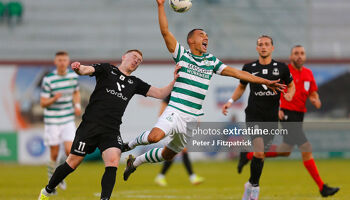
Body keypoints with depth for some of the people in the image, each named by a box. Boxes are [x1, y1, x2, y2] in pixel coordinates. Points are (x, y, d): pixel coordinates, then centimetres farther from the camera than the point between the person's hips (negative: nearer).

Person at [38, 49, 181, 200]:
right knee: (73, 163, 2)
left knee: (113, 162, -21)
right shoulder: (106, 69, 7)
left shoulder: (134, 83, 18)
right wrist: (78, 68, -32)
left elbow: (160, 94, 17)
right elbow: (86, 70, -8)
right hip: (90, 124, -3)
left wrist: (174, 81, 1)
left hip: (111, 131, 3)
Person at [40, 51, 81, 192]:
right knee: (54, 155, 0)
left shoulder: (73, 76, 2)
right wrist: (54, 99, -28)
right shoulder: (48, 80, -11)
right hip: (52, 121, -3)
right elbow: (43, 103, -9)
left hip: (68, 120, 3)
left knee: (69, 151, -12)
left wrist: (77, 105, 4)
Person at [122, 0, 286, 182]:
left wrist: (265, 81, 7)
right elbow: (165, 31, -9)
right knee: (155, 136, -31)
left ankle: (135, 162, 32)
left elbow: (236, 72, 12)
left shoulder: (212, 61, 13)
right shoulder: (182, 55, 1)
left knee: (168, 154, 9)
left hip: (194, 118, 5)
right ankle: (130, 144, 0)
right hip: (175, 111, -5)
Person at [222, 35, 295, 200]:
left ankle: (251, 185, 29)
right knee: (259, 152, -18)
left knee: (261, 153, 8)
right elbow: (241, 87, 18)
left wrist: (289, 94, -6)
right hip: (253, 115, -2)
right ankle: (254, 186, -3)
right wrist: (230, 102, 4)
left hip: (271, 118, 2)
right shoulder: (249, 68, 3)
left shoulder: (281, 68, 3)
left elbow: (291, 85, 16)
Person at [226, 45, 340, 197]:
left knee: (285, 151, 18)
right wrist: (276, 108, -14)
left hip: (299, 115, 9)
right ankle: (322, 188, -12)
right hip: (287, 115, -9)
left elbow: (313, 94, 18)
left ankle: (249, 156, 34)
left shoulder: (308, 74, 11)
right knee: (306, 150, -13)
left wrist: (316, 101, -5)